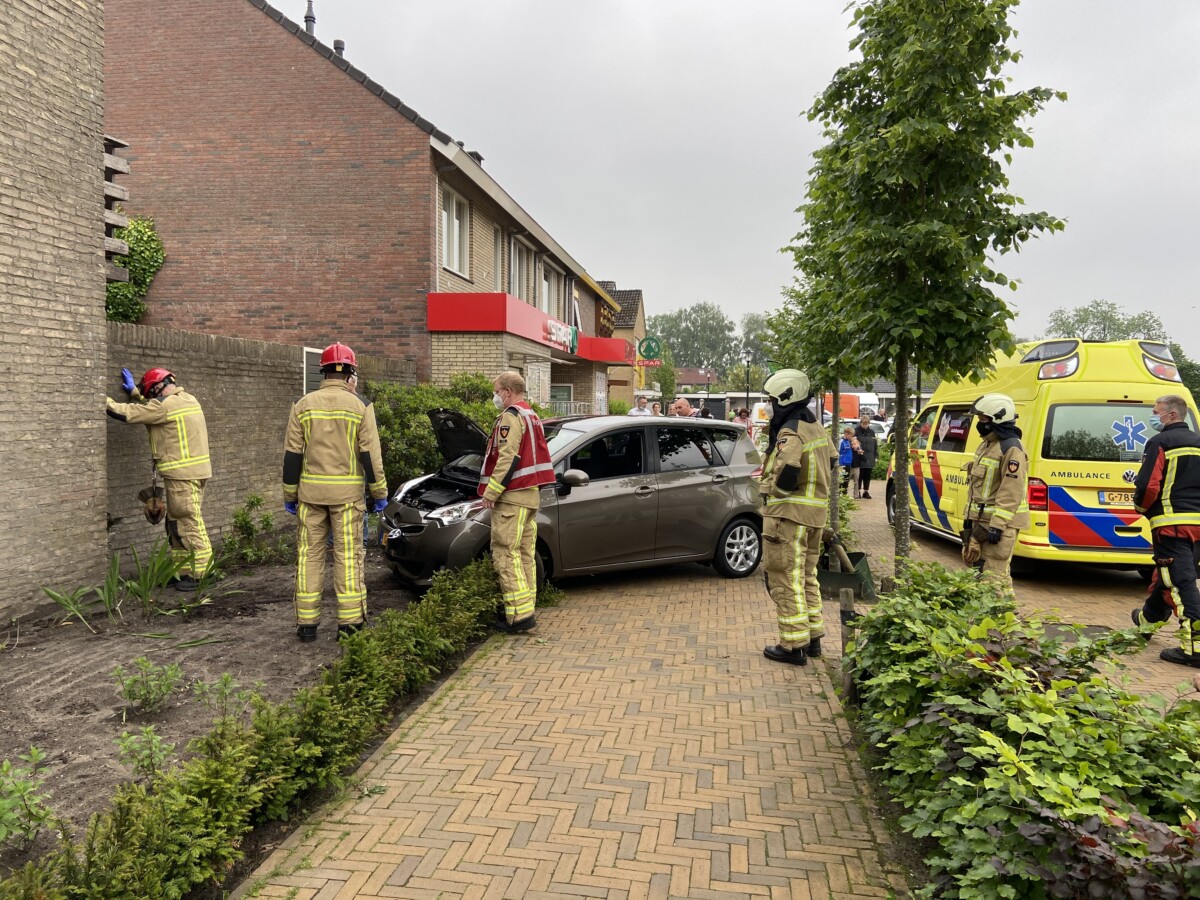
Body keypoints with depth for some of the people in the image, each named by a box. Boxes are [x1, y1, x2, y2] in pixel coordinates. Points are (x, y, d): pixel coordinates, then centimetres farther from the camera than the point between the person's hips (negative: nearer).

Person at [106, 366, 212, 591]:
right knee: (177, 524, 15)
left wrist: (105, 402, 4)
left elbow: (128, 413, -9)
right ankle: (183, 571, 20)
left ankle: (201, 574, -3)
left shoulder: (165, 405, -13)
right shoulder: (188, 399, 14)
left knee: (189, 524, -6)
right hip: (193, 472, 10)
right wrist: (134, 392, 32)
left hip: (182, 474, -10)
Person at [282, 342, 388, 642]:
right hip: (347, 493, -2)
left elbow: (292, 456, 3)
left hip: (311, 492, 2)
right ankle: (350, 623, 6)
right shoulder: (360, 407, -4)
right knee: (348, 556, 3)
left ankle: (306, 623, 12)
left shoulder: (303, 405, 3)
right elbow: (370, 455, -5)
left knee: (309, 554, 9)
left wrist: (290, 495, 11)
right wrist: (379, 494, 3)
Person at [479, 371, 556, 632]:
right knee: (525, 554, 13)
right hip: (531, 494, 10)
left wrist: (490, 492, -18)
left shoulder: (511, 417, -11)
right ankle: (526, 606, 19)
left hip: (512, 495, -10)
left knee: (505, 555, -9)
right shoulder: (532, 417, 20)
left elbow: (507, 458, -20)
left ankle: (519, 614, -12)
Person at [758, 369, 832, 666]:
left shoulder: (791, 432, -18)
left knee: (786, 580, -2)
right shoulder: (816, 429, 12)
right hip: (814, 515, 10)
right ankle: (813, 637, 27)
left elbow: (787, 470, -32)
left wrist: (777, 490, -13)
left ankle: (794, 646, 3)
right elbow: (829, 459, 21)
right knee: (806, 577, 19)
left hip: (788, 515, -9)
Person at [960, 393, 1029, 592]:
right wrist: (968, 517, 20)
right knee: (978, 565, 16)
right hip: (980, 520, 10)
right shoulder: (986, 445, 16)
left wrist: (997, 525, -25)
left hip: (999, 523, -10)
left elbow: (1011, 492, -22)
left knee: (994, 574, -10)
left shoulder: (1011, 449, -16)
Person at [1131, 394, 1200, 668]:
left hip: (1171, 522, -8)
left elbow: (1148, 485, -17)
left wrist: (1141, 506, 2)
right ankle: (1149, 617, 42)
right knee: (1166, 574, 23)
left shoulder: (1160, 443, -11)